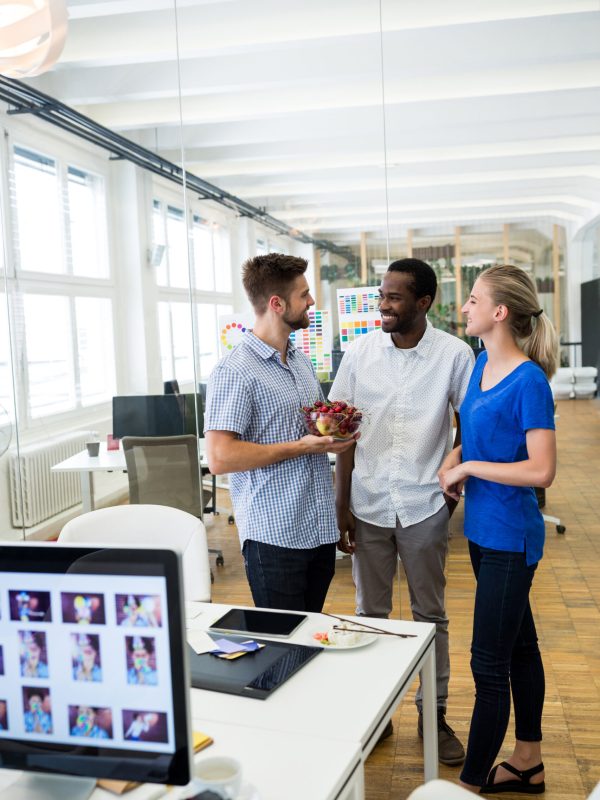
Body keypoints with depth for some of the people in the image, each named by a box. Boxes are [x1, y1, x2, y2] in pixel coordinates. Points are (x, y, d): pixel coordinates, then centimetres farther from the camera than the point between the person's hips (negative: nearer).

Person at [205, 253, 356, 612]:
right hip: (275, 537, -8)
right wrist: (300, 447, -19)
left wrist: (333, 435, 1)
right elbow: (220, 458, -20)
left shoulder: (302, 361, 14)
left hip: (320, 528, 8)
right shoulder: (235, 371, -14)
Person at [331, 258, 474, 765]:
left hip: (425, 507, -1)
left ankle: (434, 713, 30)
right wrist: (341, 505, -1)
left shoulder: (454, 354, -9)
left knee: (430, 613, 13)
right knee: (371, 613, 14)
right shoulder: (361, 351, -3)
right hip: (368, 504, 2)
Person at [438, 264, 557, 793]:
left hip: (510, 536, -9)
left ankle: (472, 784, 16)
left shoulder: (529, 381, -19)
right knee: (519, 644, 20)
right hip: (483, 527, 9)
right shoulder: (483, 363, 5)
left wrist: (470, 467, -17)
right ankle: (528, 764, 36)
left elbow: (541, 471, -23)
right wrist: (454, 458, -1)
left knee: (490, 663, 1)